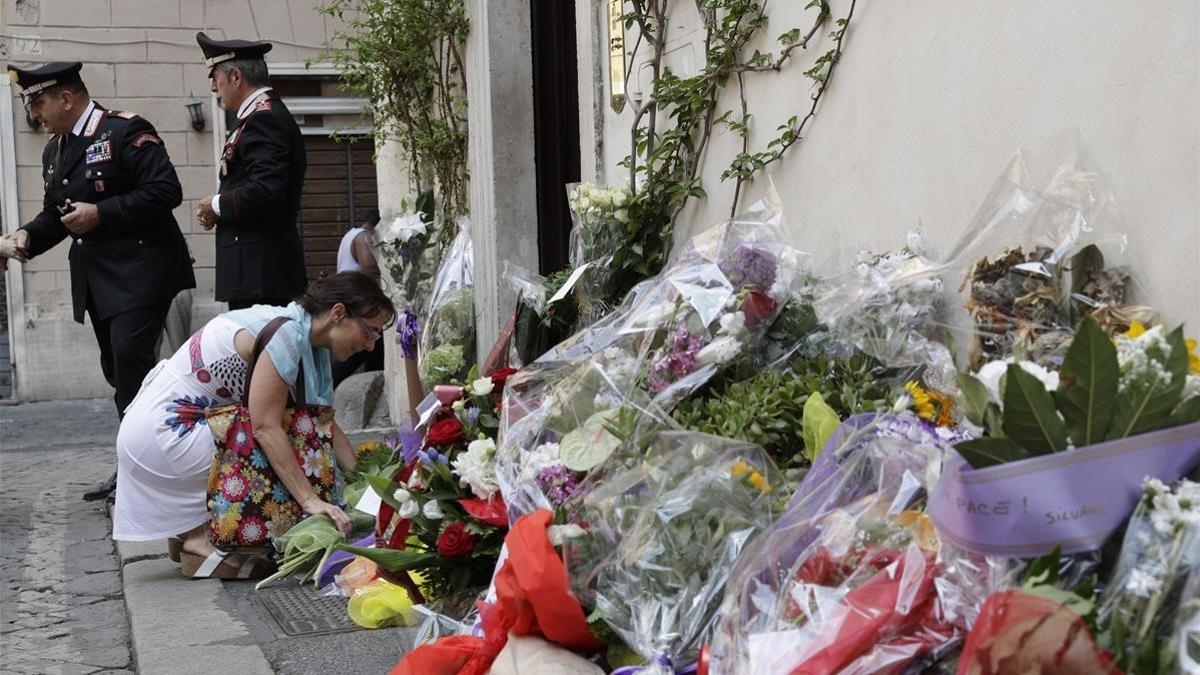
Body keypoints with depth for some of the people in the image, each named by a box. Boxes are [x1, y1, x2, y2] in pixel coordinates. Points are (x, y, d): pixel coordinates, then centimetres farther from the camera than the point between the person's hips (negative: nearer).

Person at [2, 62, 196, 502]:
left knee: (131, 355, -18)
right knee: (118, 368, 10)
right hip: (97, 277, 8)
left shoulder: (125, 130, -11)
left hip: (139, 267, -8)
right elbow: (55, 213, 23)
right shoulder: (54, 151, 15)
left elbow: (166, 190, -18)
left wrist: (101, 213, -20)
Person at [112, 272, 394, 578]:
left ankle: (191, 531, 9)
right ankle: (201, 539, -6)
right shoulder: (284, 334, -23)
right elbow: (265, 428, -27)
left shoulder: (310, 342, 6)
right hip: (159, 431, -10)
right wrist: (311, 500, -30)